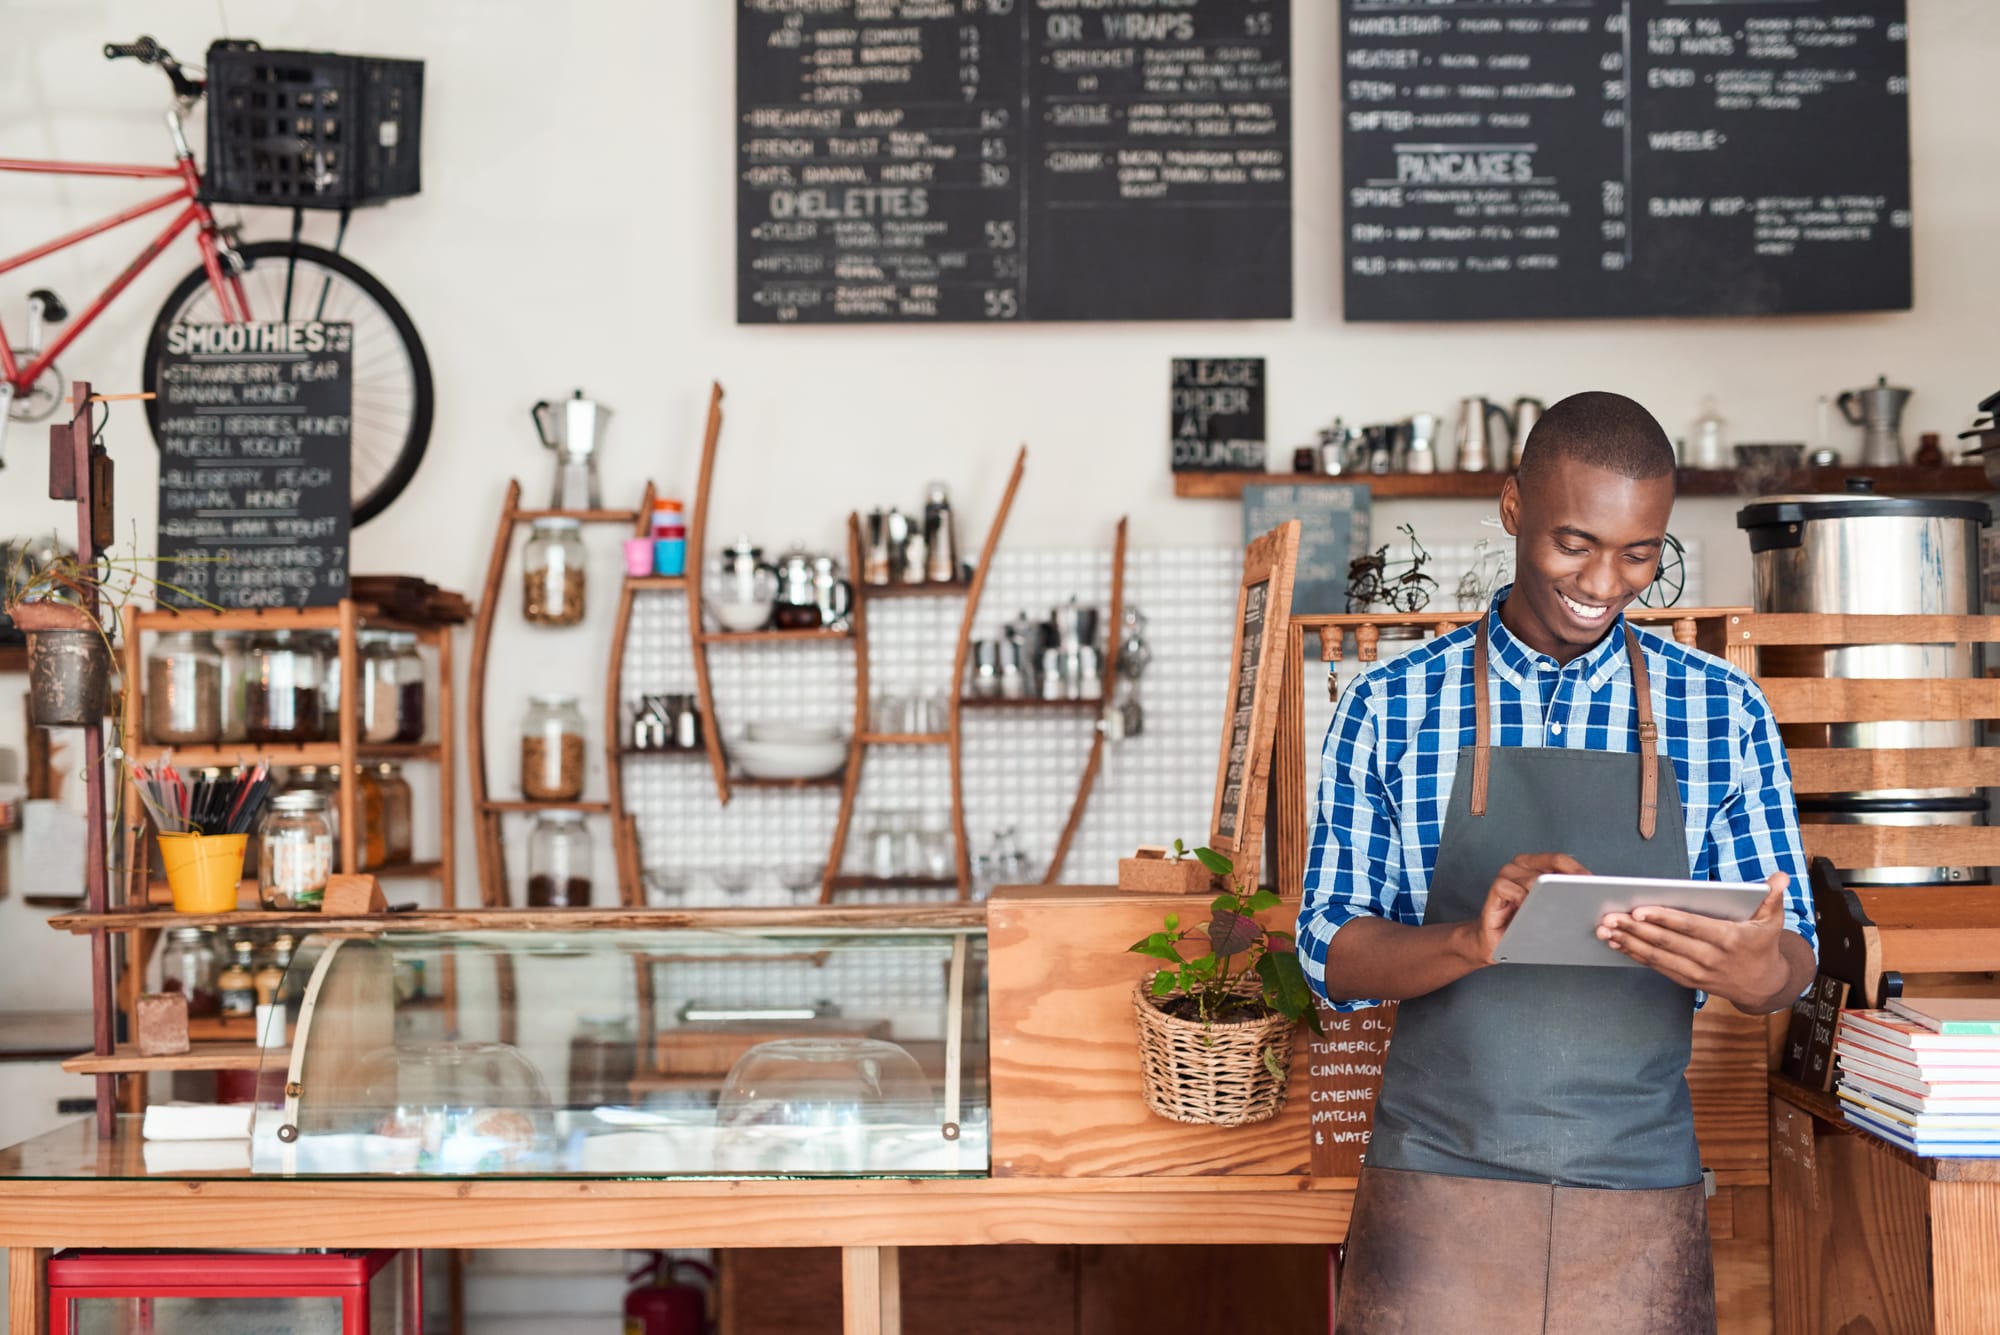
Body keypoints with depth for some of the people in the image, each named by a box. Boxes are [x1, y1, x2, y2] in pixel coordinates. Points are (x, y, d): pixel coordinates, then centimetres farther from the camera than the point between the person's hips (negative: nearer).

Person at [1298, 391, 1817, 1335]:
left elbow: (1791, 962, 3)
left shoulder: (1723, 711, 2)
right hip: (1435, 1190, -1)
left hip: (1641, 1207, 1)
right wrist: (1474, 938, -23)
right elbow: (1332, 958, -2)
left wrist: (1758, 971, -22)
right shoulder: (1389, 706, -1)